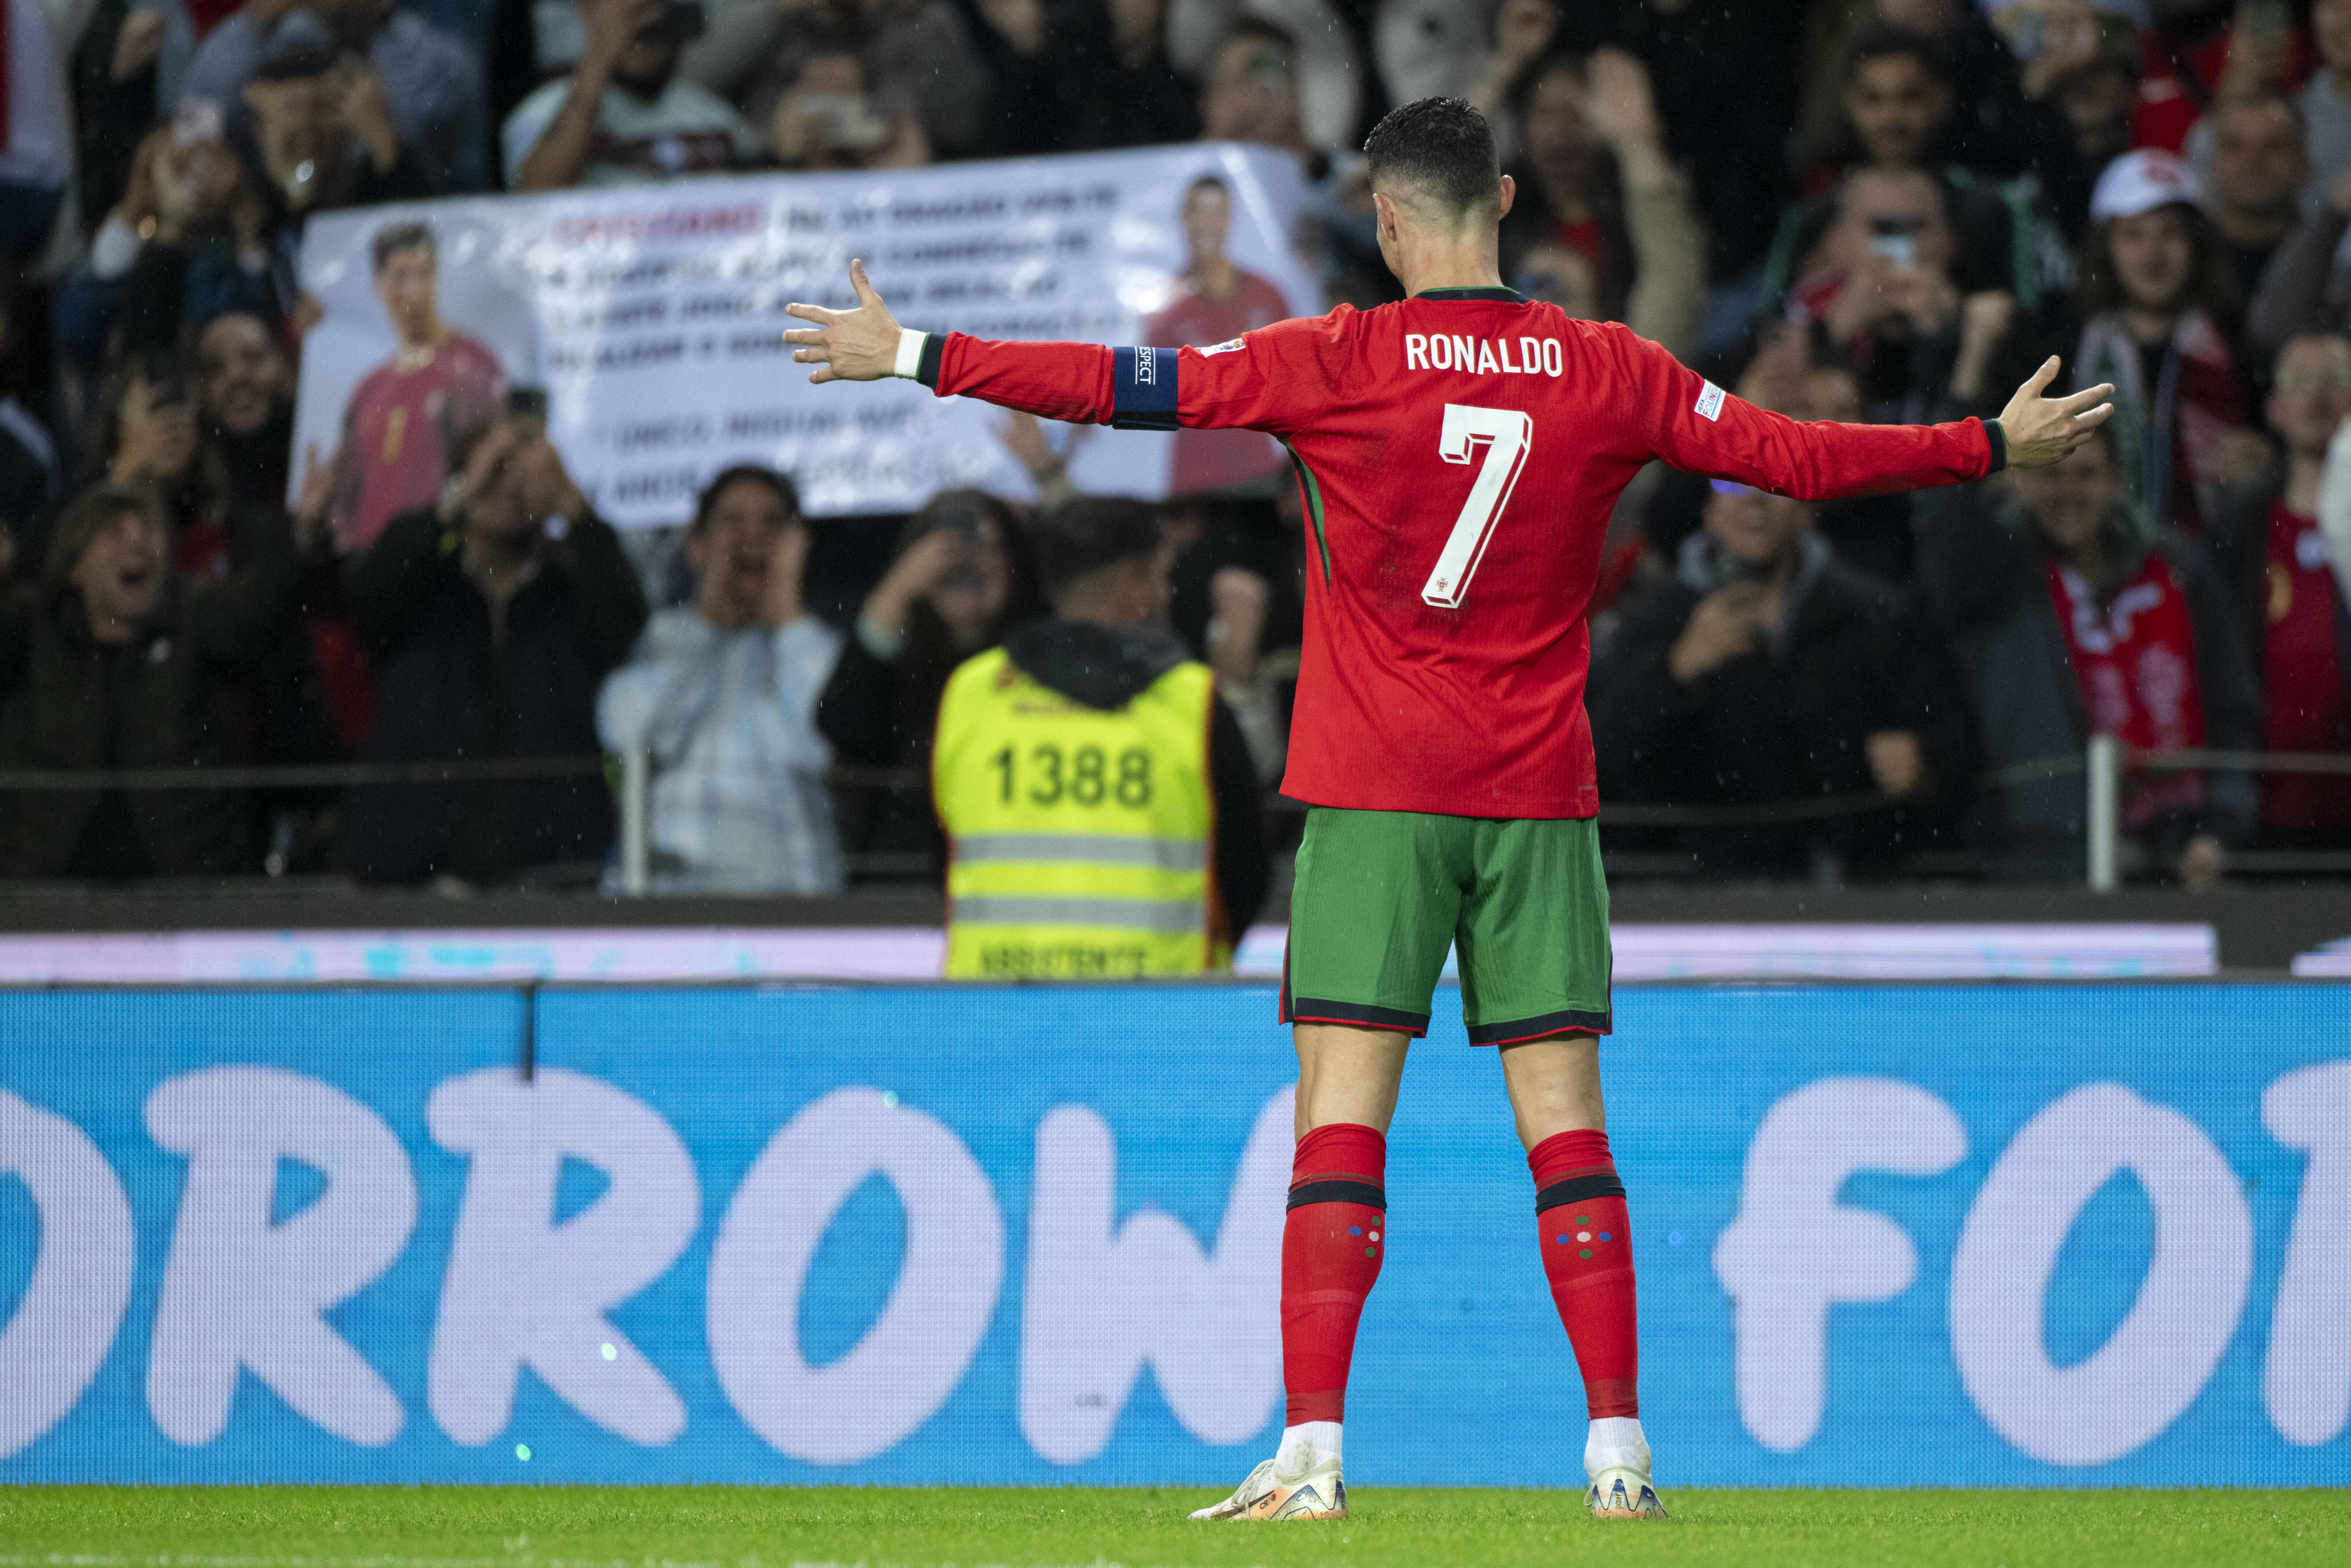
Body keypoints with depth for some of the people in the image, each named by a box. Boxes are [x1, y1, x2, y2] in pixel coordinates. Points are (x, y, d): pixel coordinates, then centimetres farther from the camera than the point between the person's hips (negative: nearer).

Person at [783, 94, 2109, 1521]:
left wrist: (915, 360, 1)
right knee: (1567, 1125, 5)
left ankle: (1314, 1452, -11)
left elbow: (1127, 386, -6)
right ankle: (1618, 1449, 1)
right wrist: (1995, 447, 21)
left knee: (1341, 1119, -3)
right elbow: (1800, 456, 8)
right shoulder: (1608, 373, 2)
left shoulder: (1335, 365, -5)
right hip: (1539, 797, 2)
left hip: (1372, 798, -2)